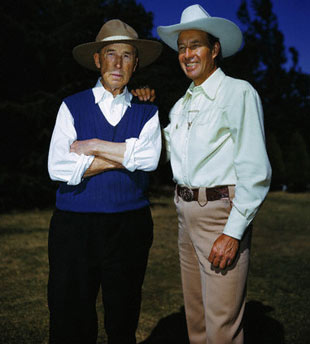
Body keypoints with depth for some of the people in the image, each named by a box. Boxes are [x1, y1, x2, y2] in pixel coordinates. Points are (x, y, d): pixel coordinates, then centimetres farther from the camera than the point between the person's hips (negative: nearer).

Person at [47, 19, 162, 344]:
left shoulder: (147, 112, 9)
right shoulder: (72, 107, 5)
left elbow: (149, 157, -12)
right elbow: (58, 168, -9)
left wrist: (91, 147, -10)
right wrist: (122, 157, -8)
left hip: (130, 228, 1)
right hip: (74, 225, -1)